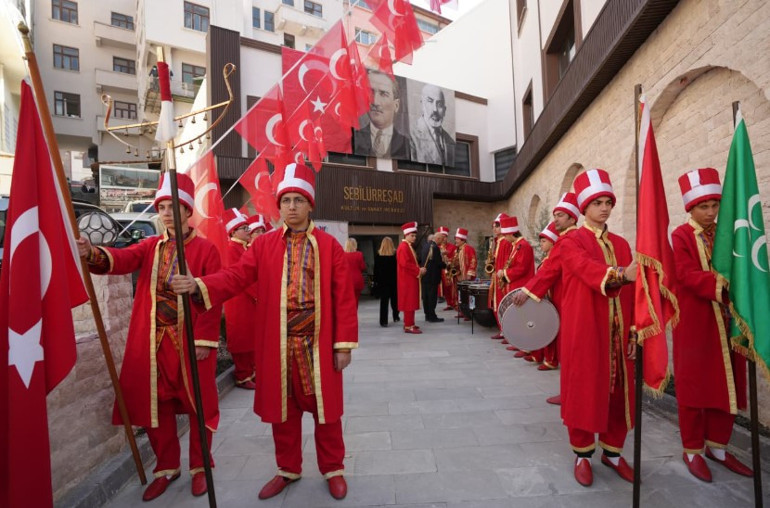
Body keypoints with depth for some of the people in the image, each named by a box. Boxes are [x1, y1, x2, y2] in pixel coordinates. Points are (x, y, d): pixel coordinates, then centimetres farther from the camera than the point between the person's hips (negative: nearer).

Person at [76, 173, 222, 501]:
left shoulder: (206, 249, -6)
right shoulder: (150, 246, 8)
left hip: (191, 342, -4)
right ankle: (166, 467, 34)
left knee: (198, 404, 9)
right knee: (156, 405, 14)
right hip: (153, 342, 4)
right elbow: (122, 259, -12)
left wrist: (205, 340, -14)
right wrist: (93, 254, -34)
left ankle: (199, 467, 29)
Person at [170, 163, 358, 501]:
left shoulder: (329, 245, -3)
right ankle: (288, 469, 41)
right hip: (277, 345, 2)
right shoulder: (264, 244, 3)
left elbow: (344, 298, -5)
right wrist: (199, 286, -24)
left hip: (319, 345, -2)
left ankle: (333, 469, 35)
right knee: (282, 410, 17)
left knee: (325, 409, 12)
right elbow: (236, 277, -5)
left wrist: (344, 343, -7)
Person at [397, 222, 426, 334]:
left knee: (411, 302, 14)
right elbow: (405, 264, -25)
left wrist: (419, 269, 6)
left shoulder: (408, 246, 16)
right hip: (407, 279, -10)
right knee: (409, 302, -6)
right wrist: (418, 270, -18)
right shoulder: (404, 247, -17)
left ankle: (408, 323, 23)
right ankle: (408, 326, -1)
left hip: (411, 278, 10)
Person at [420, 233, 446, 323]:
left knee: (426, 296, 12)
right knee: (432, 296, -1)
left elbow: (420, 260, 15)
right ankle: (432, 316, 3)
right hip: (432, 276, -8)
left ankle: (427, 315, 20)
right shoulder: (435, 247, -15)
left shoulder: (424, 247, 8)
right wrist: (446, 265, 0)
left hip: (424, 276, 8)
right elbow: (439, 262, -17)